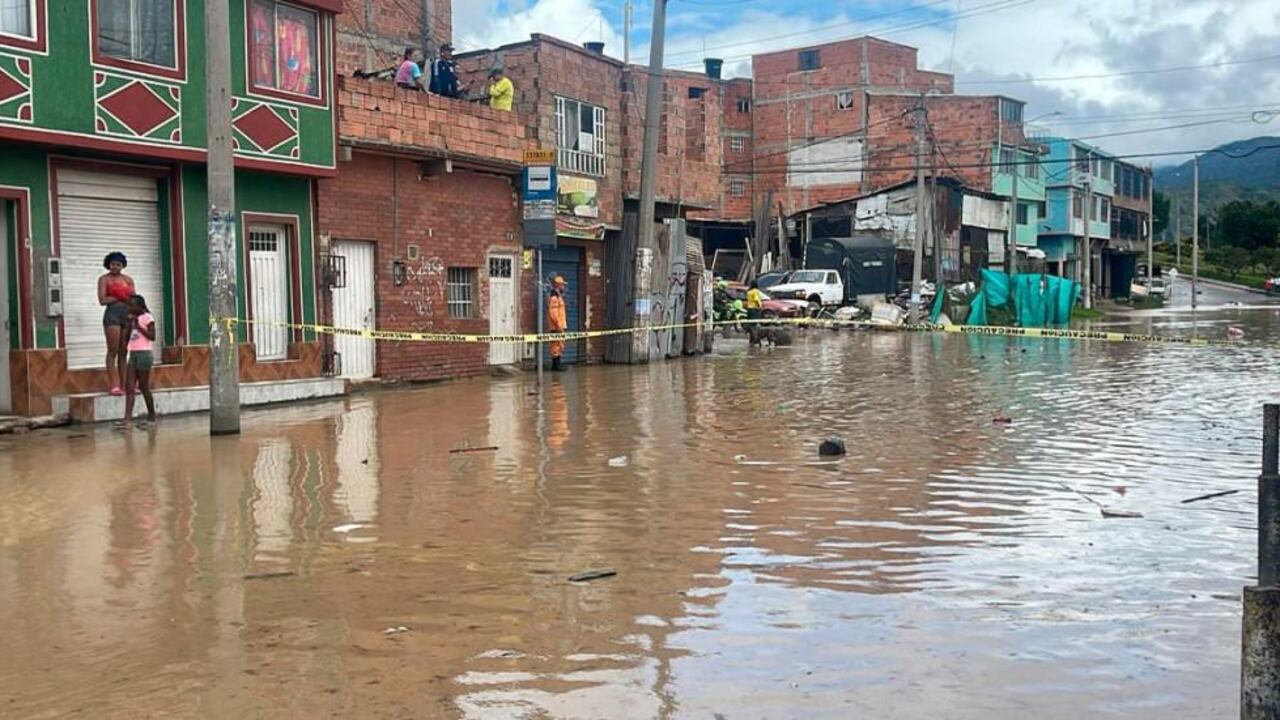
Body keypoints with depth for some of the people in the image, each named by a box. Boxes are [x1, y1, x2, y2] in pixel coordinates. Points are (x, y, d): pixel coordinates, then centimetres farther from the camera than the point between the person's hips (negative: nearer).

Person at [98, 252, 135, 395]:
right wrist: (121, 297, -3)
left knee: (124, 352, 4)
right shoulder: (104, 279, 5)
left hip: (127, 314, 4)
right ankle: (114, 386, -10)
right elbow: (102, 300, -6)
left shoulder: (128, 280, 17)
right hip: (112, 314, -4)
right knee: (113, 351, -7)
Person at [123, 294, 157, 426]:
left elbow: (152, 336, -13)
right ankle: (128, 417, -9)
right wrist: (130, 323, 5)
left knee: (143, 386, 0)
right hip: (133, 354, 7)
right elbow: (128, 337, 16)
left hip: (144, 353, -7)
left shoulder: (147, 317, -6)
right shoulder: (133, 319, 16)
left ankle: (152, 415, 13)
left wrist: (138, 326, -16)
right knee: (129, 387, -3)